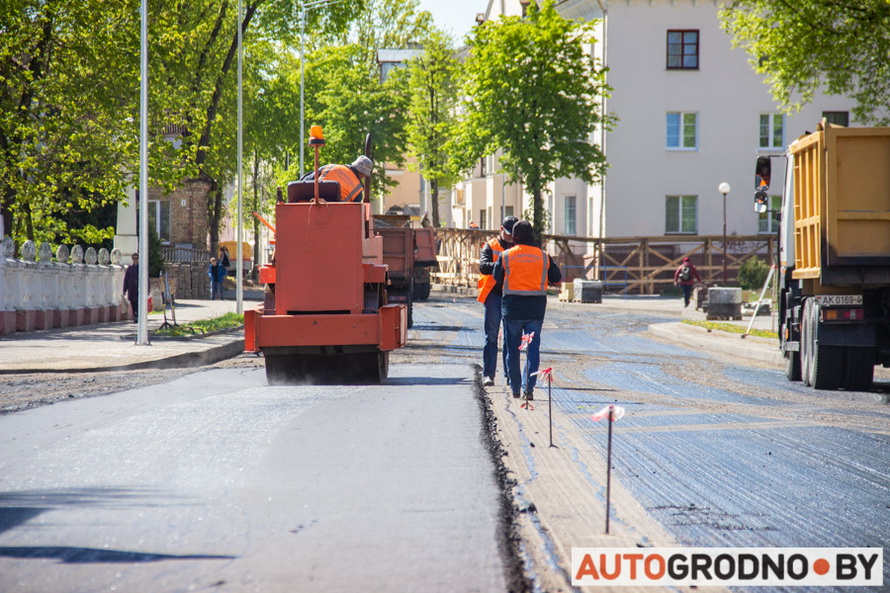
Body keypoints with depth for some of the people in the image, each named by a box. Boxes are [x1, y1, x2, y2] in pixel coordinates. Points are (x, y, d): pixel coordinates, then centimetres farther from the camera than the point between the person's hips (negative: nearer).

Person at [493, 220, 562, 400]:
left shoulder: (506, 256, -4)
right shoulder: (544, 256, 0)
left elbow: (497, 277, 6)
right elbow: (557, 278, 7)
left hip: (512, 307, -1)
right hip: (536, 308, 1)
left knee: (512, 349, 10)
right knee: (533, 348, 2)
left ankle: (515, 388, 15)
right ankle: (529, 387, -8)